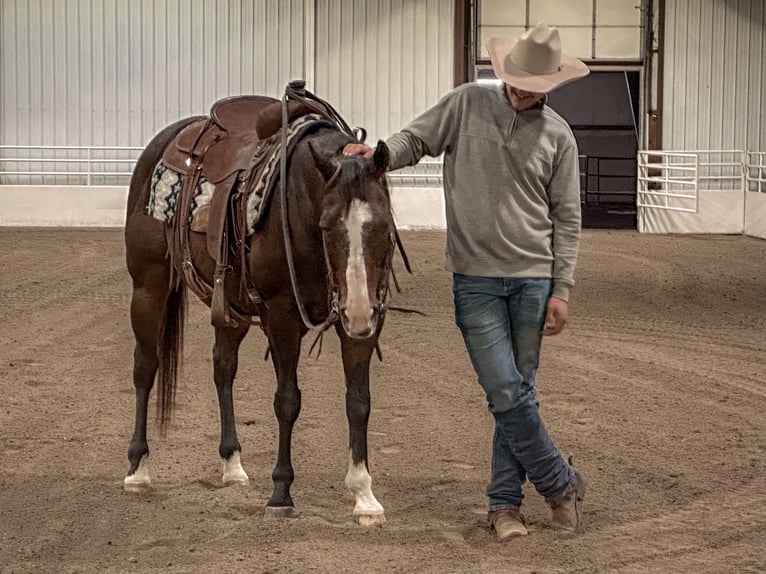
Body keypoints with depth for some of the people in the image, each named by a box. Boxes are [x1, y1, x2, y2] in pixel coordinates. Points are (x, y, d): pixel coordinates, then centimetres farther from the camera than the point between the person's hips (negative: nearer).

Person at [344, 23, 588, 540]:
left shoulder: (558, 136, 3)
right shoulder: (467, 105, 1)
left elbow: (567, 219, 4)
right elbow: (417, 139, 4)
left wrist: (562, 290, -1)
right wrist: (378, 155, -19)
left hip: (532, 278, 1)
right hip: (476, 279, -1)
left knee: (517, 393, 5)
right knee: (507, 392, -7)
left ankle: (504, 502, 15)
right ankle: (561, 484, 9)